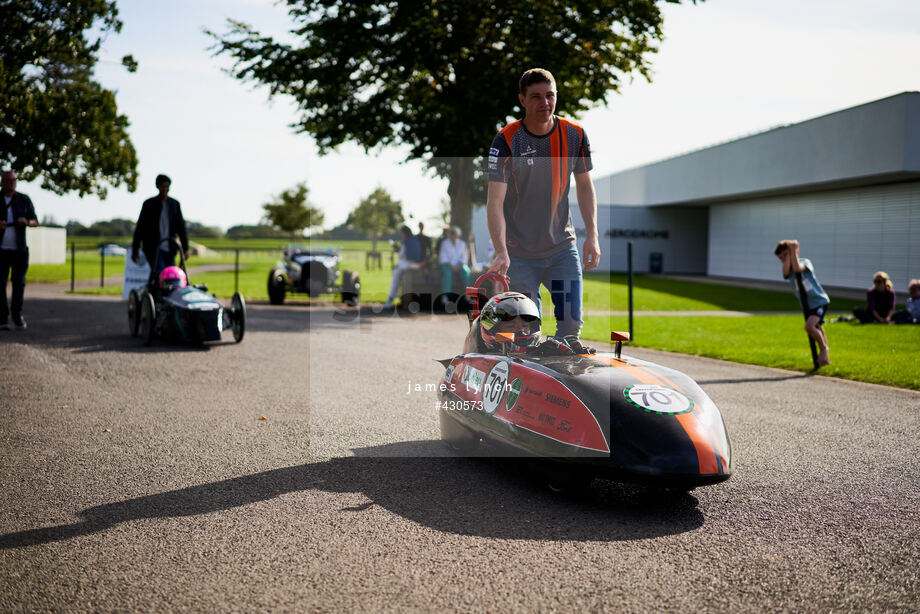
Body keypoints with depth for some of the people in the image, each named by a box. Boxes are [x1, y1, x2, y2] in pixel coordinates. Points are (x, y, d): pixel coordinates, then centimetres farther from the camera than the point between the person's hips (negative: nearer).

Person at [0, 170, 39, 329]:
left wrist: (27, 221, -13)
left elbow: (35, 221, 10)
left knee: (19, 282, -2)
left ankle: (17, 315, 17)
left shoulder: (24, 200, 7)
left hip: (19, 249, 1)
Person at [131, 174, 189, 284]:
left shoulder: (174, 204, 10)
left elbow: (181, 226, 11)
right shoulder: (149, 204, 1)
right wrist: (135, 249, 3)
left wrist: (185, 248, 3)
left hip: (169, 249, 4)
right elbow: (140, 227, 3)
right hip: (153, 249, -4)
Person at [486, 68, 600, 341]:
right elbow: (495, 201, -18)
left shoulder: (575, 135, -2)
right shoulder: (506, 141, -13)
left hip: (563, 248, 3)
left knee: (572, 323, -2)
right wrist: (501, 252, -29)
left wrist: (592, 235, 1)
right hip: (519, 253, -3)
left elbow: (584, 186, 11)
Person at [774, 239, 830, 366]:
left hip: (819, 300, -7)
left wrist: (793, 250, -23)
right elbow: (786, 272, -24)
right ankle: (824, 356, 39)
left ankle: (824, 349, -8)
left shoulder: (805, 261, -9)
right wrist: (788, 255, -16)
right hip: (807, 305, 7)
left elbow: (797, 268, -33)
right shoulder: (787, 268, 2)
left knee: (809, 326, -28)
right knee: (817, 329, 21)